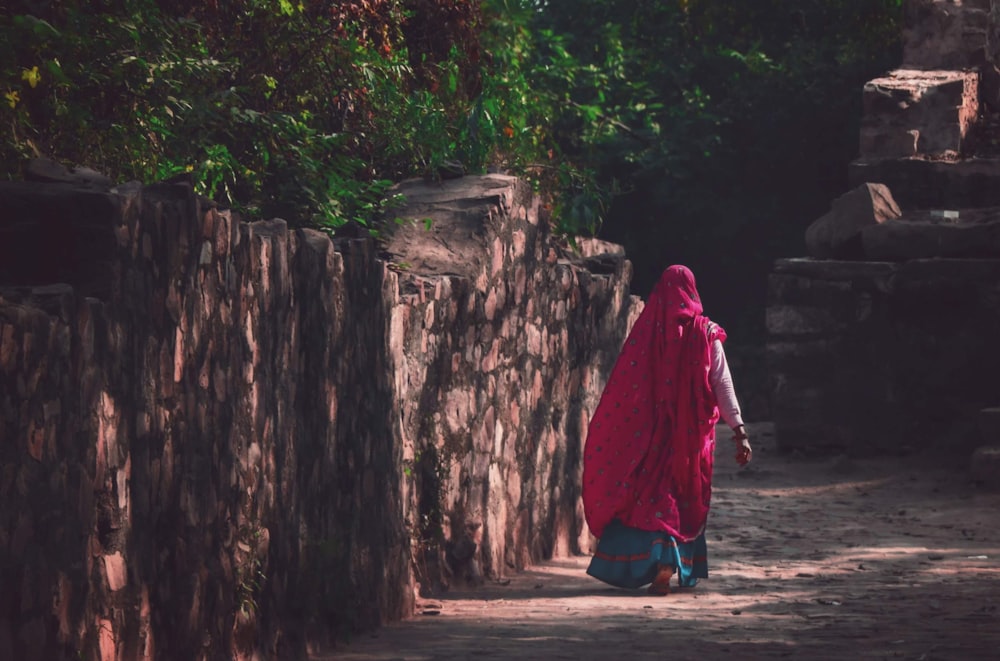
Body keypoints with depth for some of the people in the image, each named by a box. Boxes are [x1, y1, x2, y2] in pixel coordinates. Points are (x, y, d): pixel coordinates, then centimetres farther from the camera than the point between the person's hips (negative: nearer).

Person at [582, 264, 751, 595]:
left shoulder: (647, 330, -4)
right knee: (687, 498, 12)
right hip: (693, 432, 1)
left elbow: (624, 386, -2)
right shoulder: (705, 333, -4)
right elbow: (723, 385, -6)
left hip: (653, 428, -1)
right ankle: (686, 569, 10)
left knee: (653, 495, 5)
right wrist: (739, 431, -5)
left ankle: (662, 564, -9)